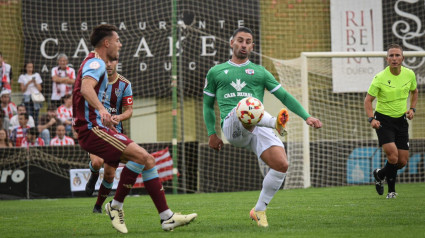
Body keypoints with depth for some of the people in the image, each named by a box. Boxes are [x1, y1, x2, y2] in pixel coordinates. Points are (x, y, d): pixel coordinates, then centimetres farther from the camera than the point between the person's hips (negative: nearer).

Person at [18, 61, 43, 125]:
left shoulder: (37, 75, 12)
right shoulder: (22, 76, 8)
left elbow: (40, 89, 11)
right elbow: (22, 90, 3)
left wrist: (35, 83, -5)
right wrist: (28, 83, -9)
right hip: (27, 98, -1)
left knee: (35, 116, -5)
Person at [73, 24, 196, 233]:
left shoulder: (95, 63, 23)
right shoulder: (95, 63, -10)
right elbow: (85, 88, -32)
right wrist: (102, 109, -48)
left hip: (97, 128, 11)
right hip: (92, 130, -11)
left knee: (148, 160, 3)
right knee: (141, 156, -23)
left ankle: (167, 217, 0)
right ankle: (116, 206, -13)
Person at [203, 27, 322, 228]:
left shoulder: (260, 72, 24)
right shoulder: (216, 72, 23)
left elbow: (284, 96, 20)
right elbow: (208, 104, 27)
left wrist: (307, 117, 9)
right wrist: (212, 133, 17)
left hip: (258, 127, 2)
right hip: (232, 126, -2)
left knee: (281, 164, -18)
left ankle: (259, 210, -1)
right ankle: (276, 123, -60)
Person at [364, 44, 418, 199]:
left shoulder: (409, 74, -2)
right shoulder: (380, 78, -15)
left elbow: (414, 91, 18)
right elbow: (368, 100, -6)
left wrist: (412, 109, 3)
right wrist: (371, 119, -20)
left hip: (401, 120, 5)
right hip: (383, 120, -4)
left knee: (403, 161, 2)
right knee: (393, 156, -20)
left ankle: (380, 174, 32)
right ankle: (391, 190, 6)